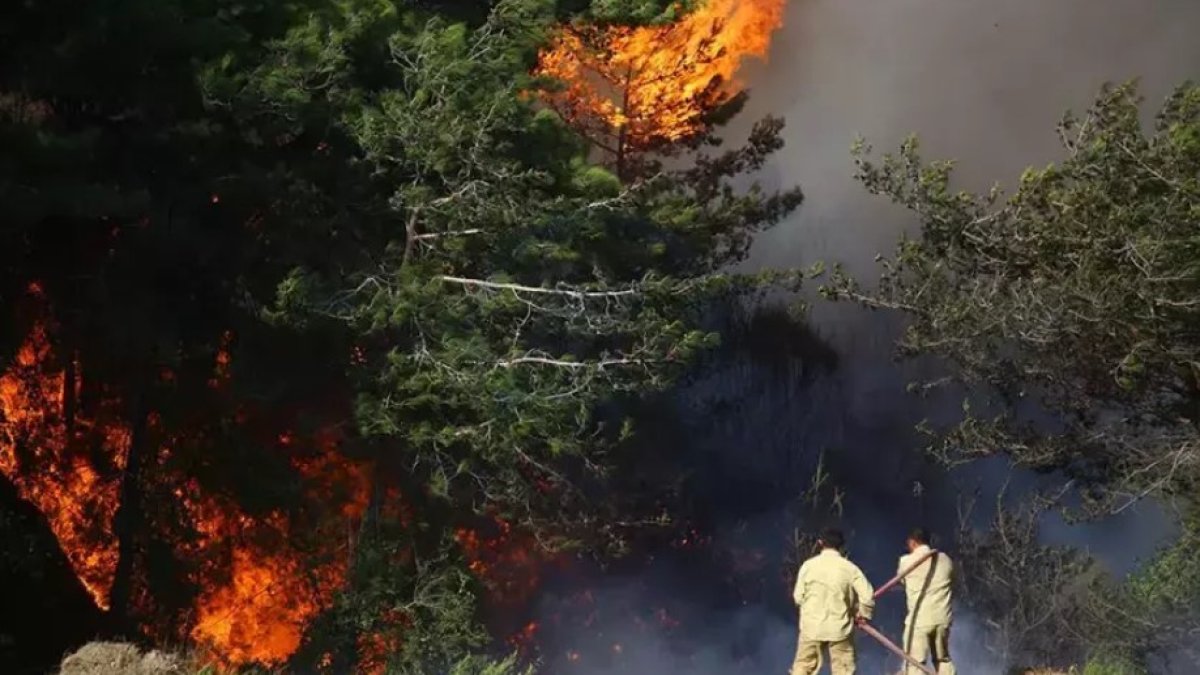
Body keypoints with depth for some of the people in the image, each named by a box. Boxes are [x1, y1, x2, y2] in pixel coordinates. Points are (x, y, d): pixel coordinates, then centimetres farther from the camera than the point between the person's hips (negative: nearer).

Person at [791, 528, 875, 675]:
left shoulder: (808, 565, -4)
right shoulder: (849, 568, -6)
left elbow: (798, 596, 1)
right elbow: (867, 595, -10)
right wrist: (863, 614, 8)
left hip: (812, 626, 1)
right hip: (839, 627, -1)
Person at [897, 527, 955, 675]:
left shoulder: (907, 561, -3)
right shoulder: (945, 560, 8)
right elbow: (951, 583, 17)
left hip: (919, 619, -5)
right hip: (942, 618, 5)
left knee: (914, 663, -2)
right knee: (943, 660, 16)